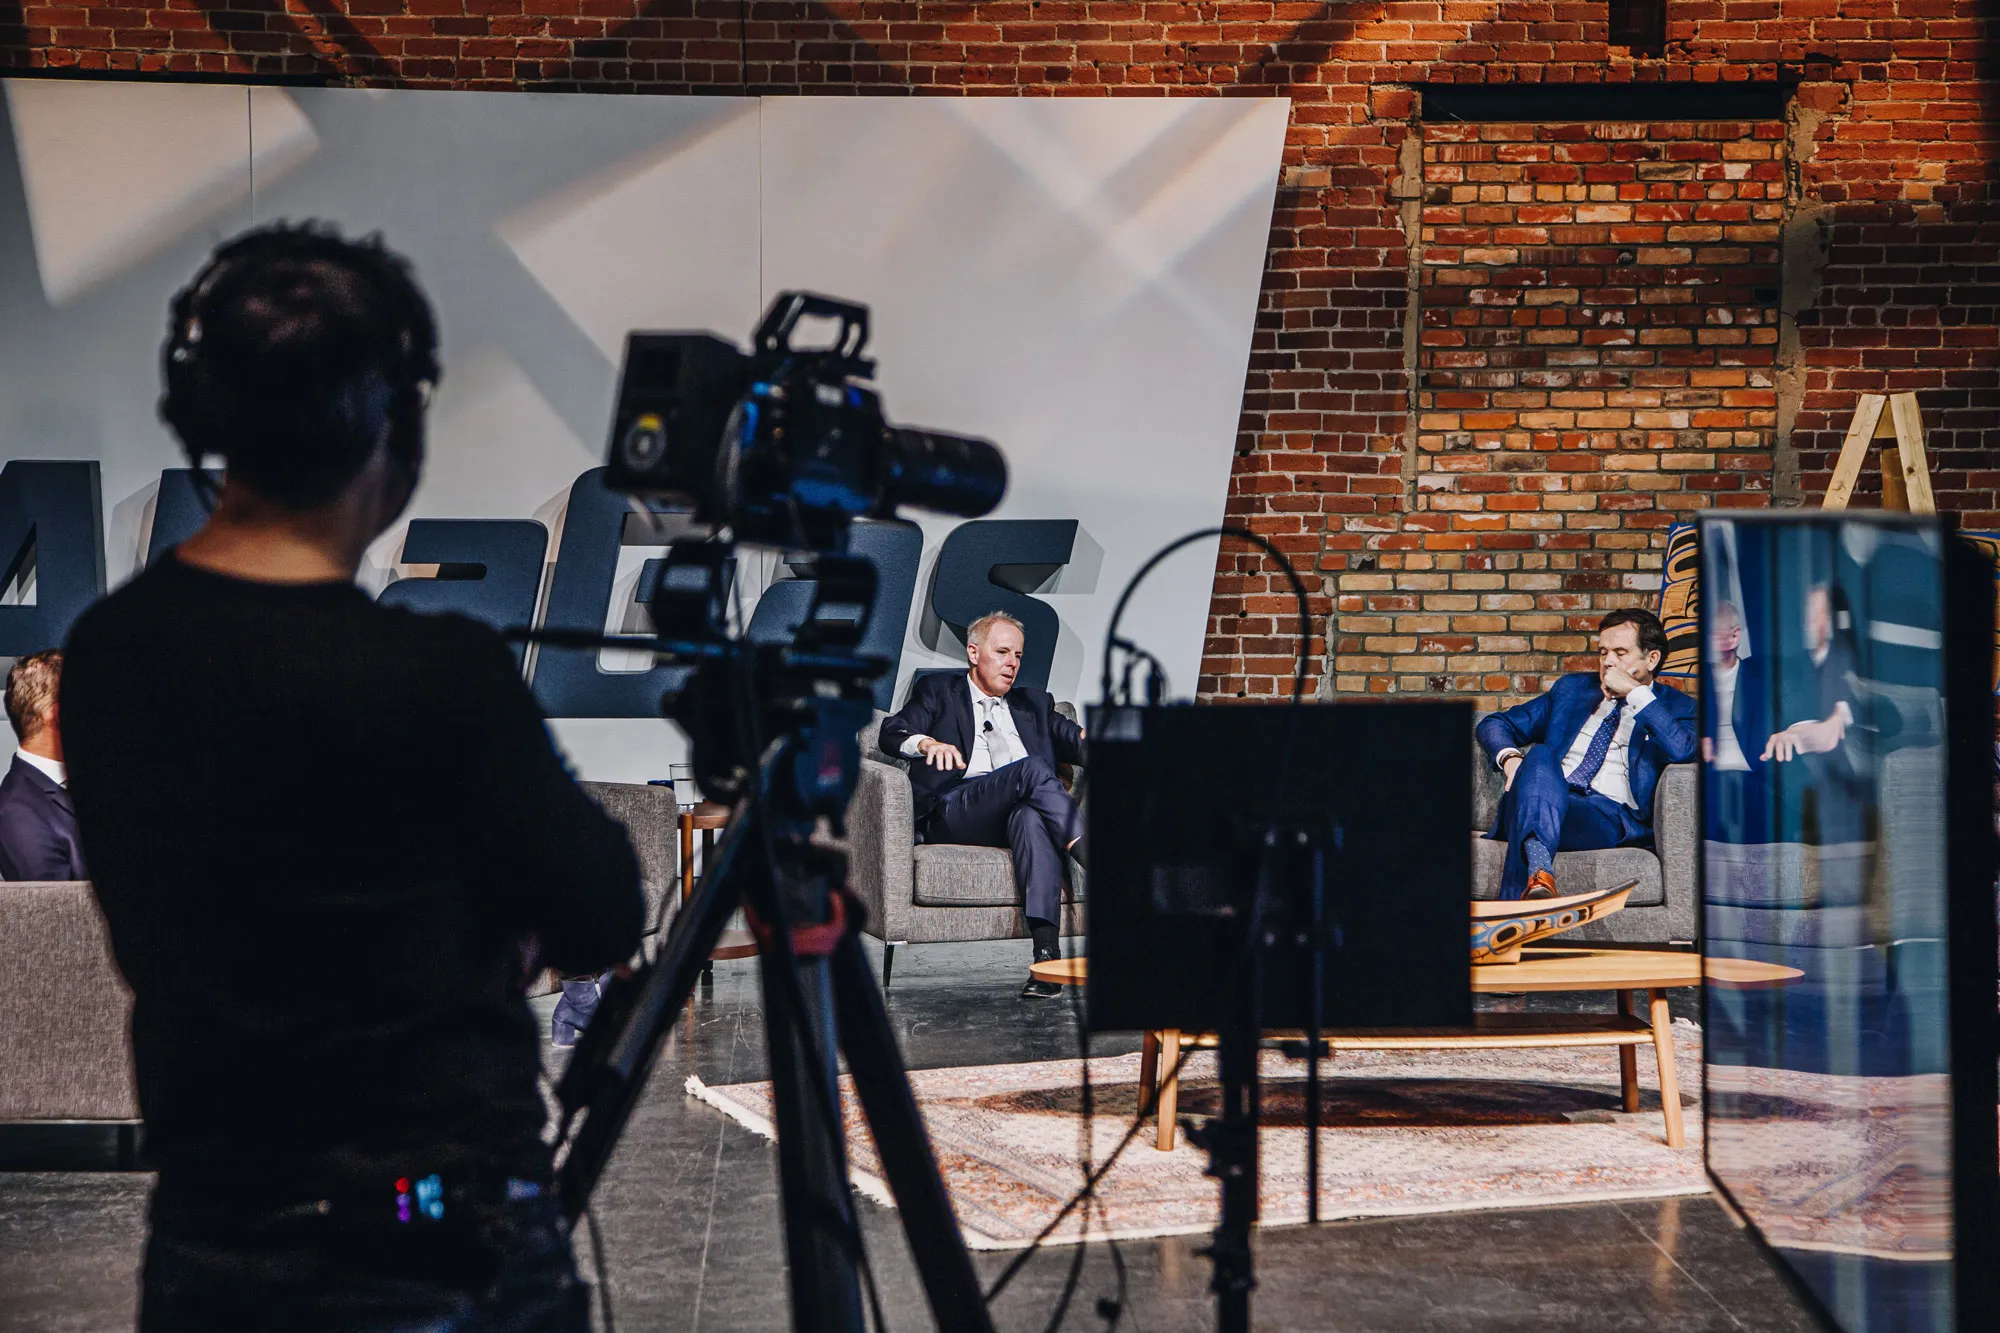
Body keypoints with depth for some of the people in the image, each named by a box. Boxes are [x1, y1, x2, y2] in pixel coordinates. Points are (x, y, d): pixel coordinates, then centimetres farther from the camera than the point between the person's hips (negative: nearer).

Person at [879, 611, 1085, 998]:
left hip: (1020, 813, 2)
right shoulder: (938, 691, 24)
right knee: (1032, 768, -32)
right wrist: (928, 743, -17)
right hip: (952, 809, -2)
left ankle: (1046, 953, -54)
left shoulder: (1033, 703, 34)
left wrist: (1091, 739, -8)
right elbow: (892, 733, 6)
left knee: (1030, 817, -38)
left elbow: (1073, 740, 18)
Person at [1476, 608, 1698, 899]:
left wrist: (1635, 692, -4)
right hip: (1545, 800, 3)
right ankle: (1539, 867, -59)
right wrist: (1511, 759, 2)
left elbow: (1682, 751, -7)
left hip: (1613, 814, -3)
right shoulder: (1572, 688, 29)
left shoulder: (1675, 707, 18)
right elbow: (1495, 723, 26)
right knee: (1540, 755, -34)